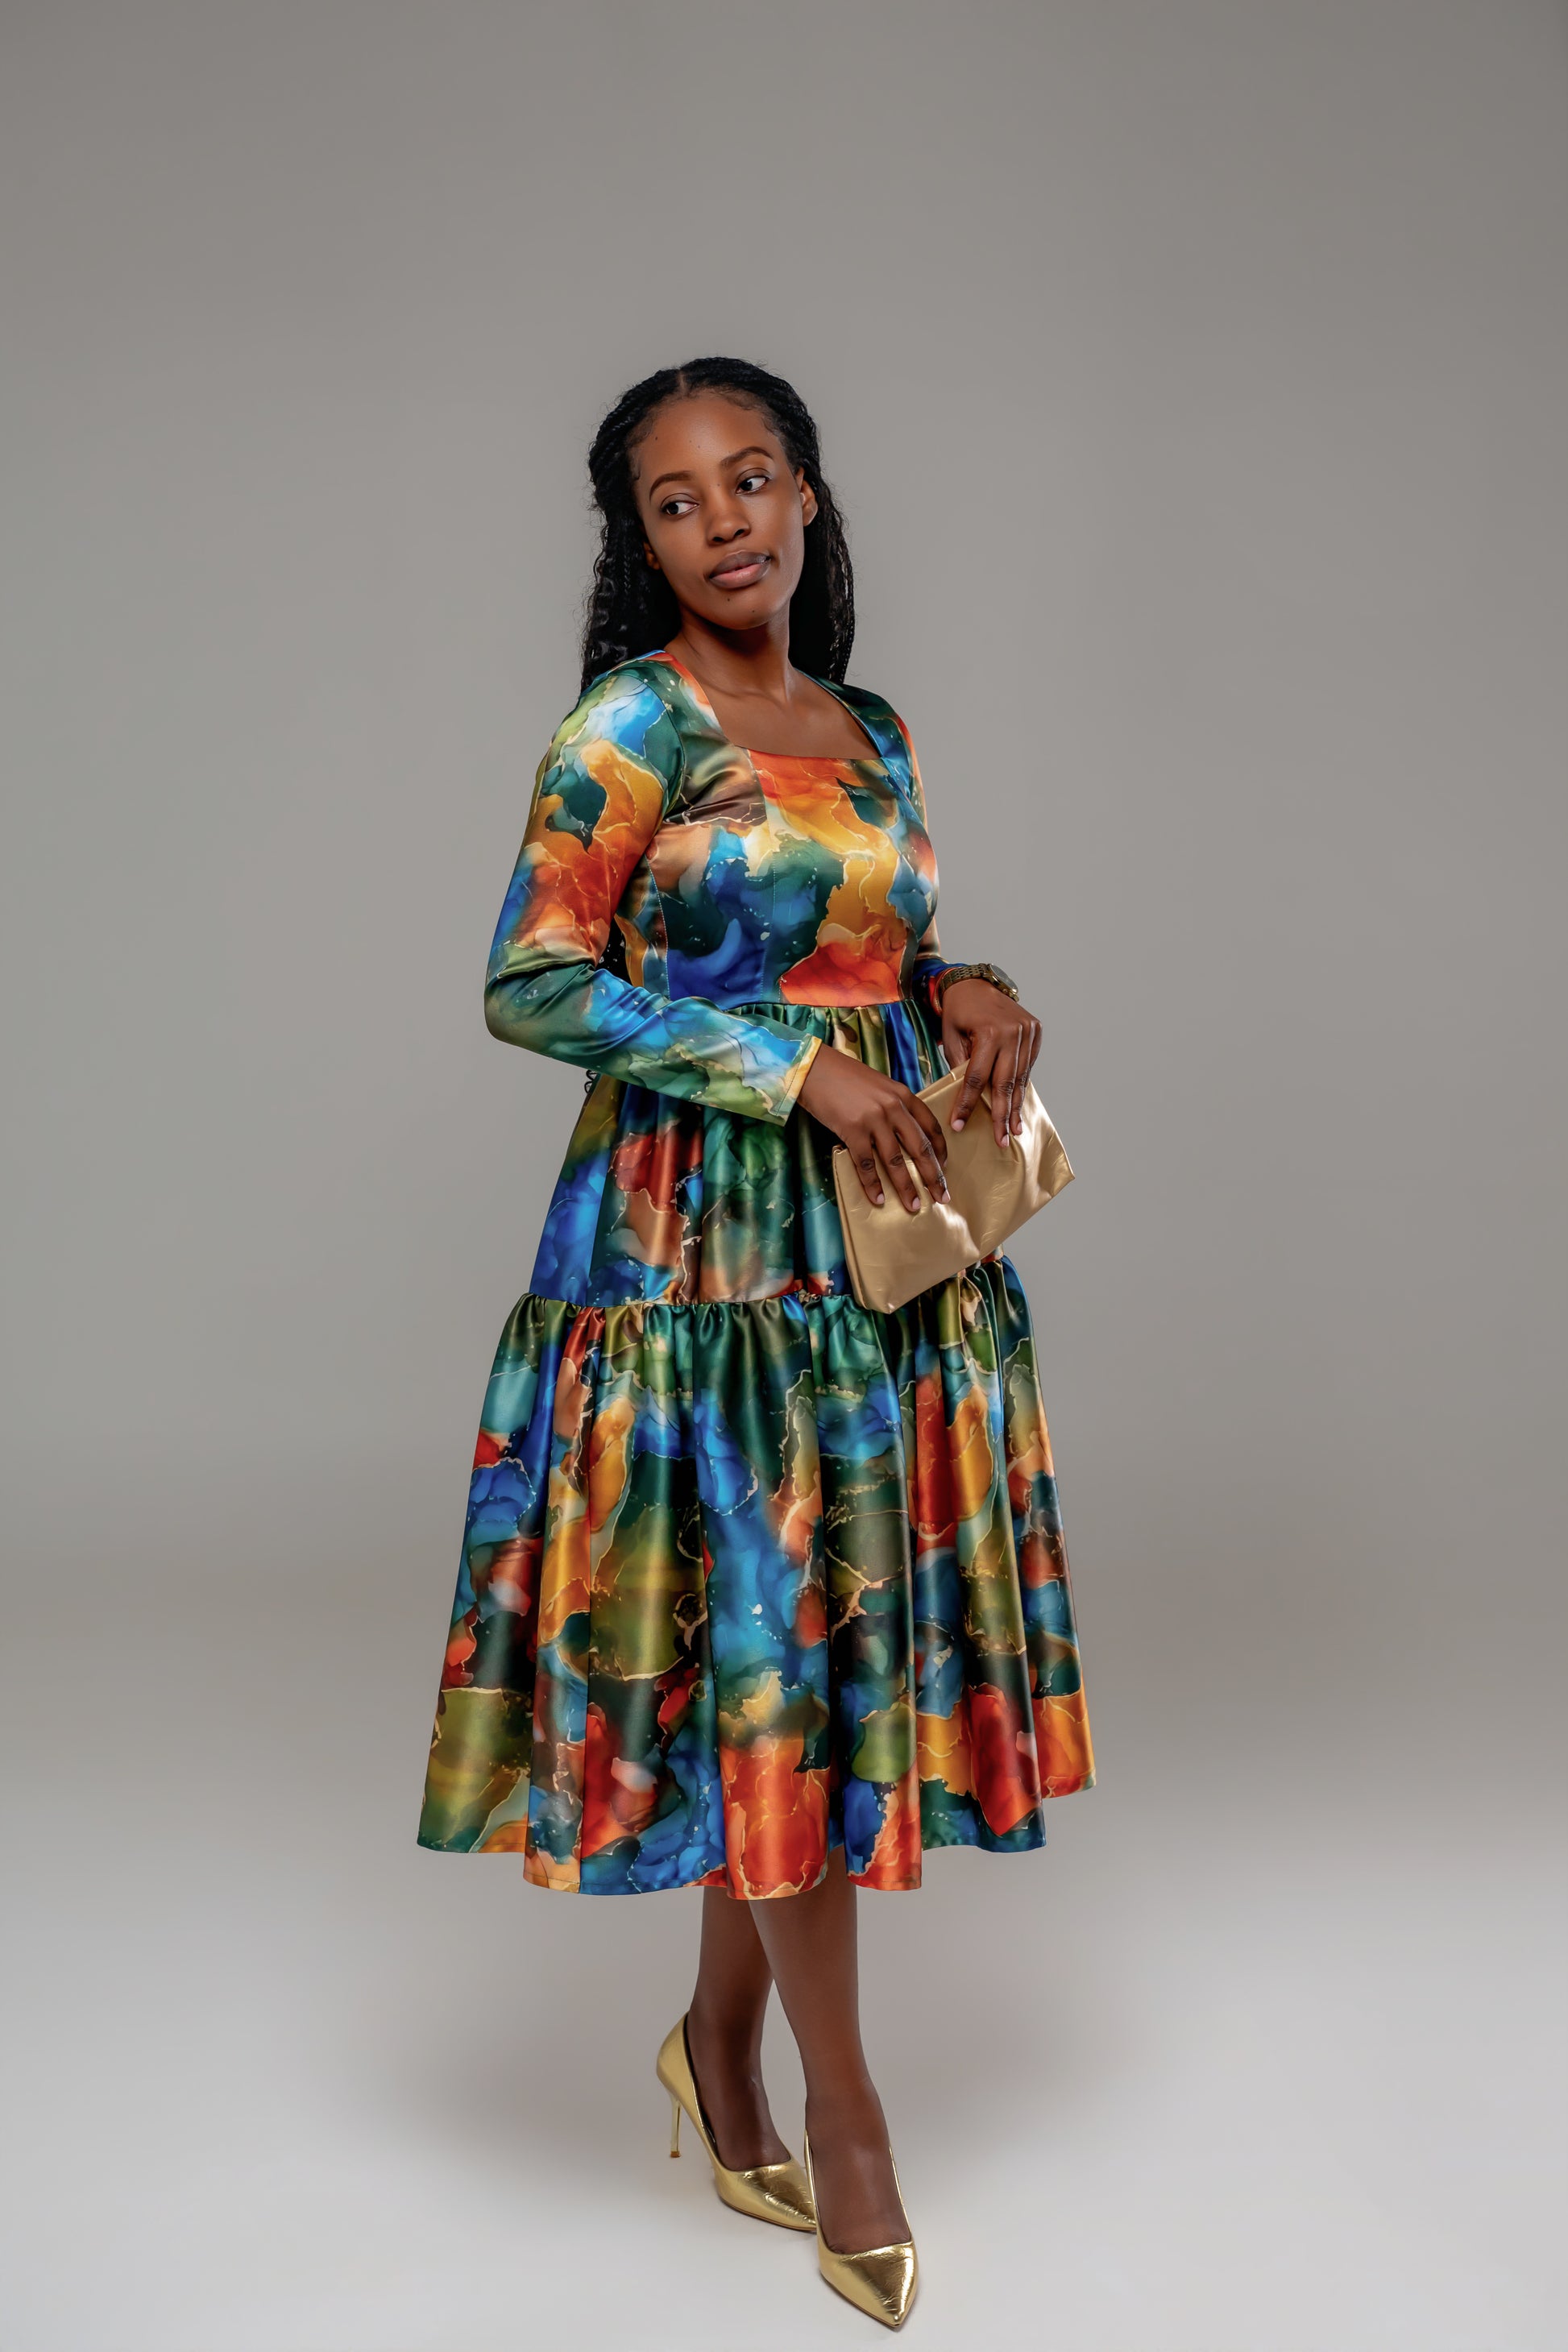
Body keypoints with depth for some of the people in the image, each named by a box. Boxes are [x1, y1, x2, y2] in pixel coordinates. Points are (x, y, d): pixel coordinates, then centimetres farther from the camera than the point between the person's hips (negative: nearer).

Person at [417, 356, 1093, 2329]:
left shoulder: (875, 732, 13)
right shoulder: (630, 723, -7)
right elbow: (532, 986, -12)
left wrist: (969, 996, -1)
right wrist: (796, 1067, -17)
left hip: (884, 1236, 7)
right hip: (702, 1248, -6)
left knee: (848, 1636, 9)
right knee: (771, 1646, -2)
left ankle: (718, 2041, 29)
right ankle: (843, 2108, 15)